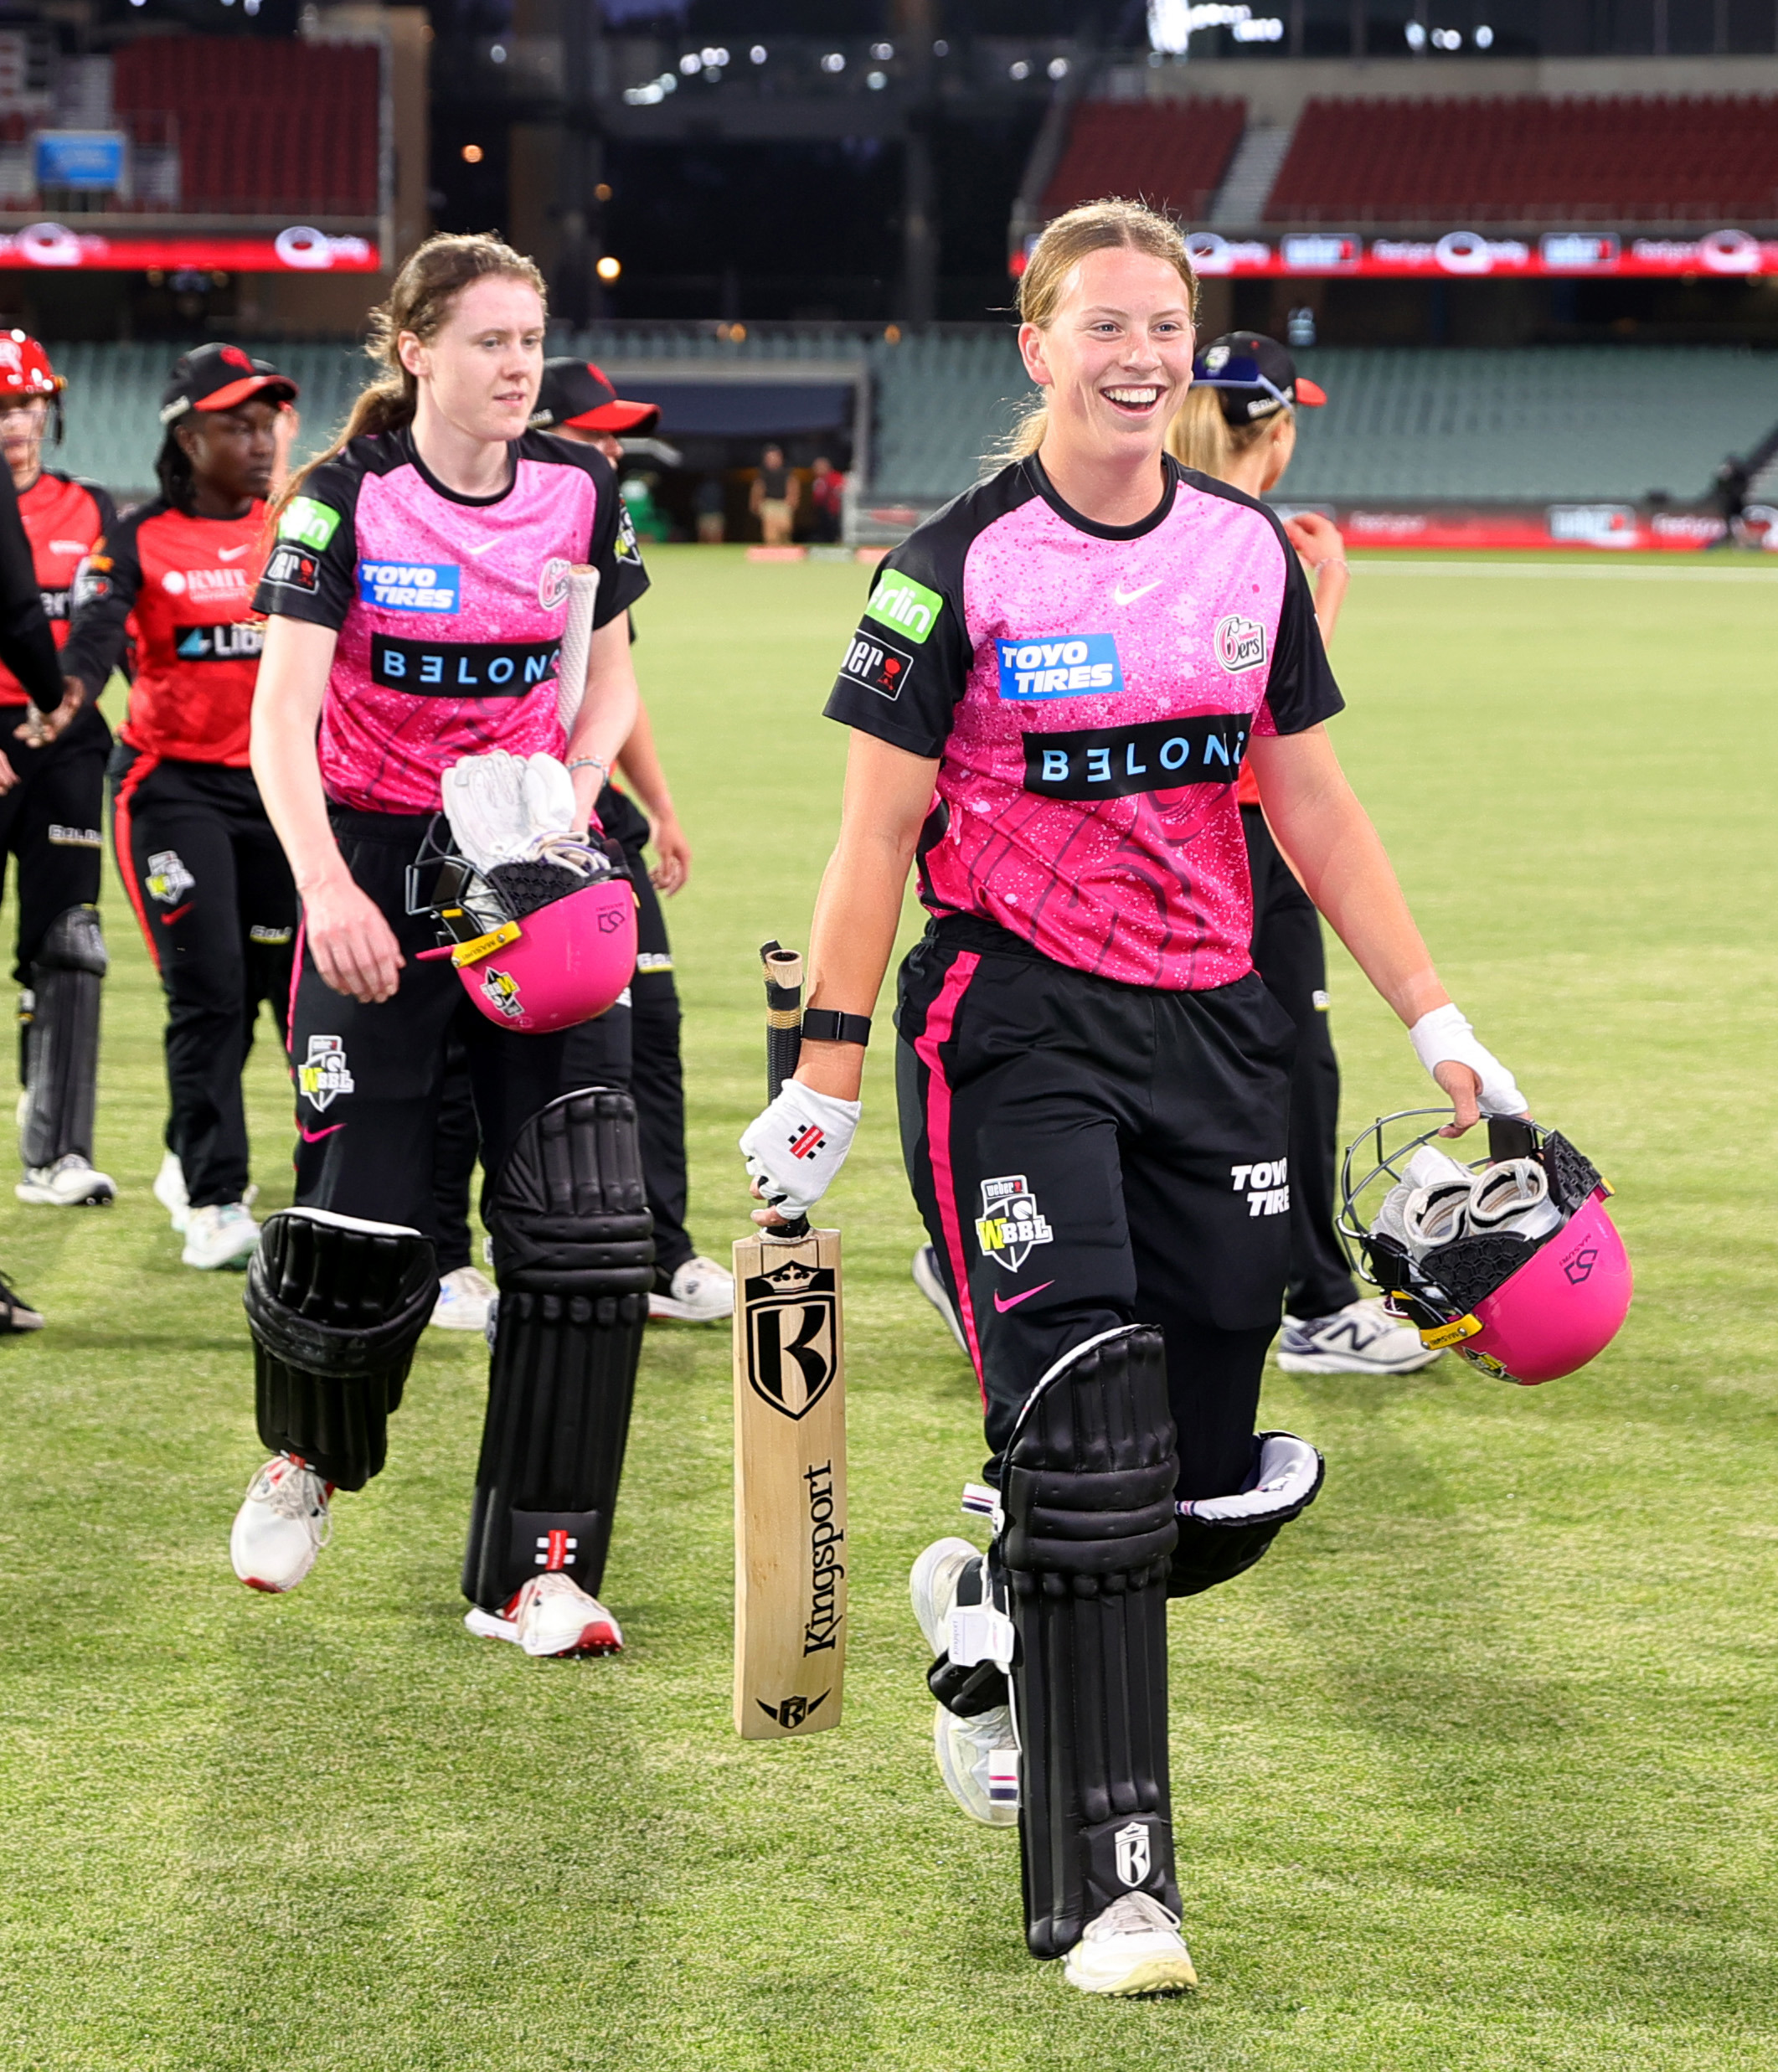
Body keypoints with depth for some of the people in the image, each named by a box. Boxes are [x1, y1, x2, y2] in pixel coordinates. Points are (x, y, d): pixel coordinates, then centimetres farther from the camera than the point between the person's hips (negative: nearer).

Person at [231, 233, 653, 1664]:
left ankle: (536, 1569, -2)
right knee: (360, 1225, -5)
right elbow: (282, 717, -18)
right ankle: (304, 1454, 30)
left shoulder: (581, 491, 1)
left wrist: (569, 792, -6)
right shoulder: (348, 497, -10)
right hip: (378, 872, -3)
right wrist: (324, 886, -32)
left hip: (532, 881, 3)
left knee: (583, 1218, -9)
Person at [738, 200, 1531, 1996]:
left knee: (1215, 1489, 4)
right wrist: (823, 1086, -7)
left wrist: (1436, 1025, 11)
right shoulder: (961, 565, -7)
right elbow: (875, 836, -5)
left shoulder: (1248, 550, 7)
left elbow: (1311, 804, 14)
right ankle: (1105, 1883, -9)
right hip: (1014, 1025, -5)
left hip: (1209, 1027, 5)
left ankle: (988, 1616, 36)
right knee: (1091, 1445, -15)